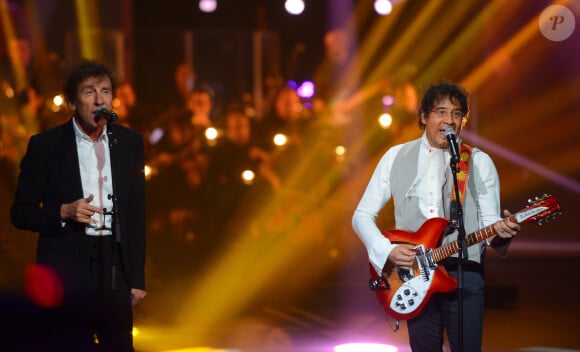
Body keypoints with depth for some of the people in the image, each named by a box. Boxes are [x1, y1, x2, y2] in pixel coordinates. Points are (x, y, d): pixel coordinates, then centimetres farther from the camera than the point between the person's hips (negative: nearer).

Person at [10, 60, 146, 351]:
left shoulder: (129, 142, 7)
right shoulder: (45, 145, -2)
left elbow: (136, 215, 9)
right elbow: (20, 213, 2)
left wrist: (137, 280, 7)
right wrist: (63, 212, -16)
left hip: (115, 272, 3)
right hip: (65, 274, -2)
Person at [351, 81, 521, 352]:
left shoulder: (479, 162, 7)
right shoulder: (396, 157, 9)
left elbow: (489, 221, 4)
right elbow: (362, 215, 10)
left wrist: (500, 231, -20)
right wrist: (387, 251, -7)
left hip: (464, 273, -1)